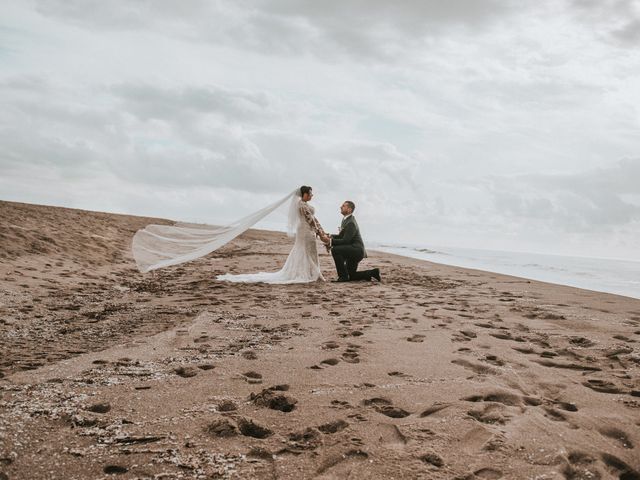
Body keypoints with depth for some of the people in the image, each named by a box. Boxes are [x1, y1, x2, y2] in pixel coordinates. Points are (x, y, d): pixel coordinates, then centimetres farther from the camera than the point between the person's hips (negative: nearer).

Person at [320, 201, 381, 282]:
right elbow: (341, 236, 15)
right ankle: (373, 272, 20)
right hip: (353, 252, 10)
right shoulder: (346, 219, 11)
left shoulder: (351, 222, -19)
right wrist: (330, 236, -1)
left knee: (335, 250, -28)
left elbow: (345, 240, -25)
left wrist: (330, 241, -25)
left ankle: (343, 276, -20)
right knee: (351, 277, 14)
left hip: (356, 250, -10)